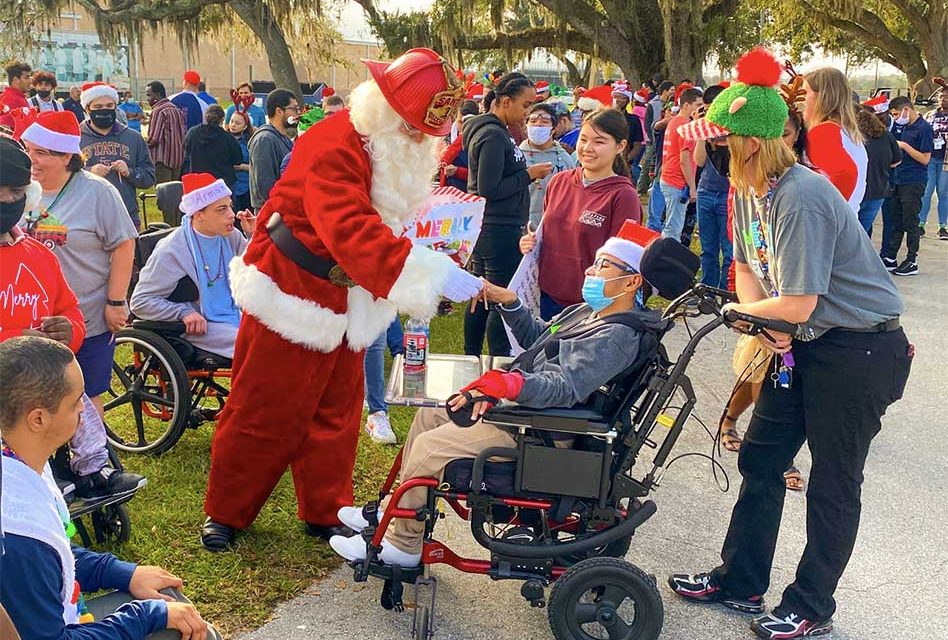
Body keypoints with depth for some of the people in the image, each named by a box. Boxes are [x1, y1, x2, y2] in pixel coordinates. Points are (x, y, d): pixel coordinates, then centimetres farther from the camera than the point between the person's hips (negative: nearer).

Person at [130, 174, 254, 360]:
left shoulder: (231, 236, 4)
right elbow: (139, 302, -9)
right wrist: (184, 312, -19)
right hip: (199, 329, -6)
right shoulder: (171, 251, -13)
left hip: (235, 315, 6)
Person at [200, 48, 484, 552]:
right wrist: (435, 274, -46)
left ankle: (326, 513, 30)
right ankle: (225, 512, 23)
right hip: (294, 297, -8)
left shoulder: (407, 153, 1)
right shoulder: (332, 148, -27)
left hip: (345, 302, 8)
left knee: (336, 413, 15)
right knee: (263, 412, 5)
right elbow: (352, 232, -40)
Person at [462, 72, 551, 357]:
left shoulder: (492, 130, 13)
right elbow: (488, 190, -21)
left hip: (483, 228, 10)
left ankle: (471, 358, 24)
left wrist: (526, 173, 6)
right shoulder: (493, 136, -17)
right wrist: (528, 175, -14)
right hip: (499, 230, -10)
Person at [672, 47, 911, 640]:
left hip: (860, 349, -9)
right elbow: (748, 266, 10)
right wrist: (763, 323, -9)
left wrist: (743, 310, -8)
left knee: (833, 482, 4)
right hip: (804, 343, 9)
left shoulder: (800, 198, -28)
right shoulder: (749, 191, 1)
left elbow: (797, 304, -27)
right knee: (761, 459, 13)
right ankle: (740, 581, 27)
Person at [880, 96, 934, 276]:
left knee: (910, 223, -2)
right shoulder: (903, 127, 13)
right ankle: (889, 259, 17)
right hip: (898, 180, 8)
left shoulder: (924, 129, -12)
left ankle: (912, 262, 6)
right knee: (894, 222, 11)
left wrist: (904, 146, -17)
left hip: (914, 182, -8)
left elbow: (925, 159, -15)